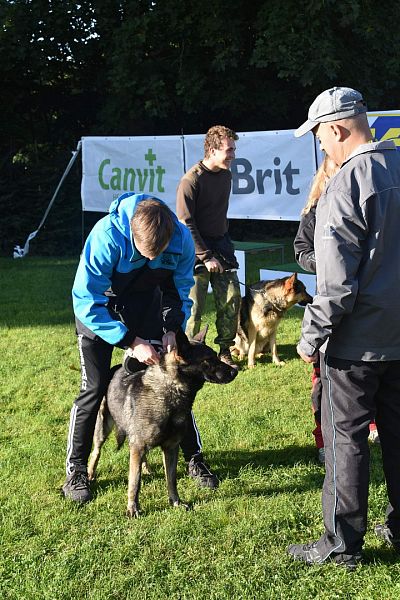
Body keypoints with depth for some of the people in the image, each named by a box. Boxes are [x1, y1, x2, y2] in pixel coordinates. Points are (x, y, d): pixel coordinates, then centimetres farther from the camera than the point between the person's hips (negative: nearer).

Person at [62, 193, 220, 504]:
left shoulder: (181, 237, -24)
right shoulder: (106, 236, -37)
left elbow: (180, 289, -5)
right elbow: (87, 302, -30)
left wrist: (171, 329, -21)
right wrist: (131, 342, -32)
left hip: (147, 302, 3)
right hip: (98, 305, -3)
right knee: (95, 387, -6)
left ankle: (195, 457, 17)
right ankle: (76, 470, 9)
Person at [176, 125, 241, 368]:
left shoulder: (226, 175, 8)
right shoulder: (192, 179, -15)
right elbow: (185, 223, -16)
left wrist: (224, 243, 17)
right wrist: (206, 256, -18)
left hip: (221, 244, 7)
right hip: (197, 248, -7)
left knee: (232, 299, 3)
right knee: (194, 305, -4)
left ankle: (225, 351, 16)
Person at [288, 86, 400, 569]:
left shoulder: (346, 185, -19)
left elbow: (337, 281, -21)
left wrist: (311, 336, -11)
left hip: (357, 339, -7)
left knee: (345, 438, 4)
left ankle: (343, 543, 14)